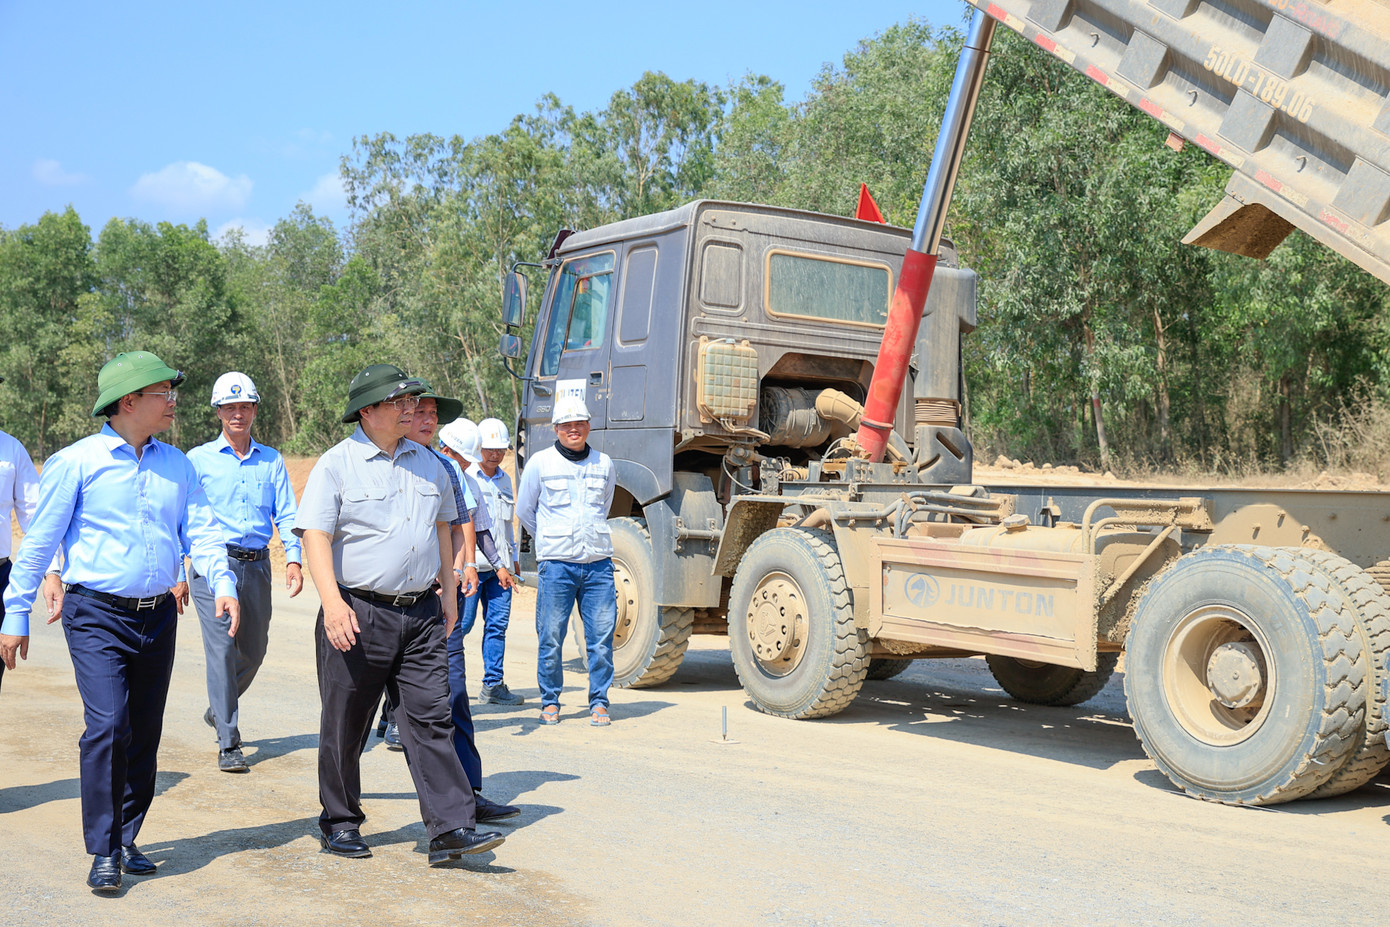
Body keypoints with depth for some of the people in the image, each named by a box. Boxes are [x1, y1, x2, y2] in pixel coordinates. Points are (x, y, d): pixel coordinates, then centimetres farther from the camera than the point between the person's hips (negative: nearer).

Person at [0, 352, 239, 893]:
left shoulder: (177, 465, 9)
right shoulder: (76, 462, -5)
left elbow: (201, 529, 5)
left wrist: (223, 583, -13)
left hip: (158, 618, 5)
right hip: (97, 615, -5)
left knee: (144, 735, 10)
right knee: (108, 726, -15)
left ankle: (126, 839, 24)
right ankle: (103, 852, -4)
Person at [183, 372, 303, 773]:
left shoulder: (272, 460, 11)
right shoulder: (199, 459, 4)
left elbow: (286, 514, 7)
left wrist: (293, 558, -8)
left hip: (257, 564, 4)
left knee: (253, 652, 11)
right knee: (222, 650, -10)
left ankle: (220, 706, 39)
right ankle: (228, 744, -5)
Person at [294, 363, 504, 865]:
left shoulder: (428, 463, 13)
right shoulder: (336, 465, -5)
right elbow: (315, 536, -11)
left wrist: (448, 590, 17)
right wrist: (332, 601, -22)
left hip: (421, 614, 4)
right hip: (358, 615, -4)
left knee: (430, 719, -2)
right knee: (345, 725, 7)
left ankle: (450, 828, -3)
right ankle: (339, 822, 24)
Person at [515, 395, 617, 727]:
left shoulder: (604, 463, 9)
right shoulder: (540, 462, 2)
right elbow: (524, 510, 14)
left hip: (598, 564, 2)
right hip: (556, 564, -2)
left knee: (601, 637, 1)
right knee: (551, 639, 2)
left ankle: (599, 703, 12)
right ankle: (550, 701, 18)